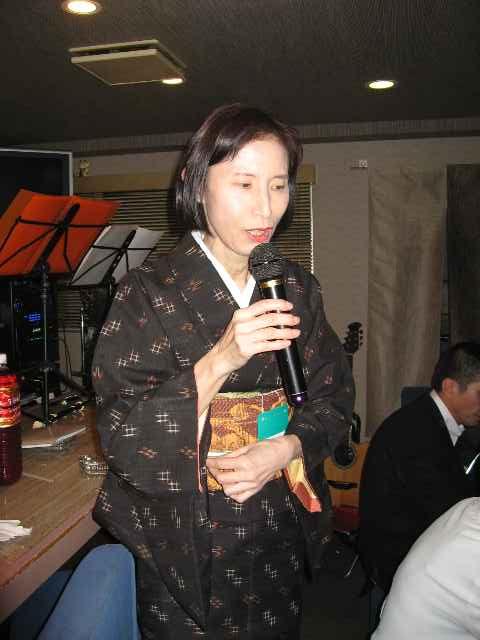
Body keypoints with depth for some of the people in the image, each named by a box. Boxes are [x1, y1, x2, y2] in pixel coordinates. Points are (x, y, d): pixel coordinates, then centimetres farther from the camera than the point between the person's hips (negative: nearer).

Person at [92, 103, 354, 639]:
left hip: (280, 535, 4)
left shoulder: (297, 290, -1)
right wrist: (218, 362, -31)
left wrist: (286, 449, -17)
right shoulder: (148, 294, -15)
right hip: (185, 547, -4)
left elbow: (332, 397, 2)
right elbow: (123, 439, -19)